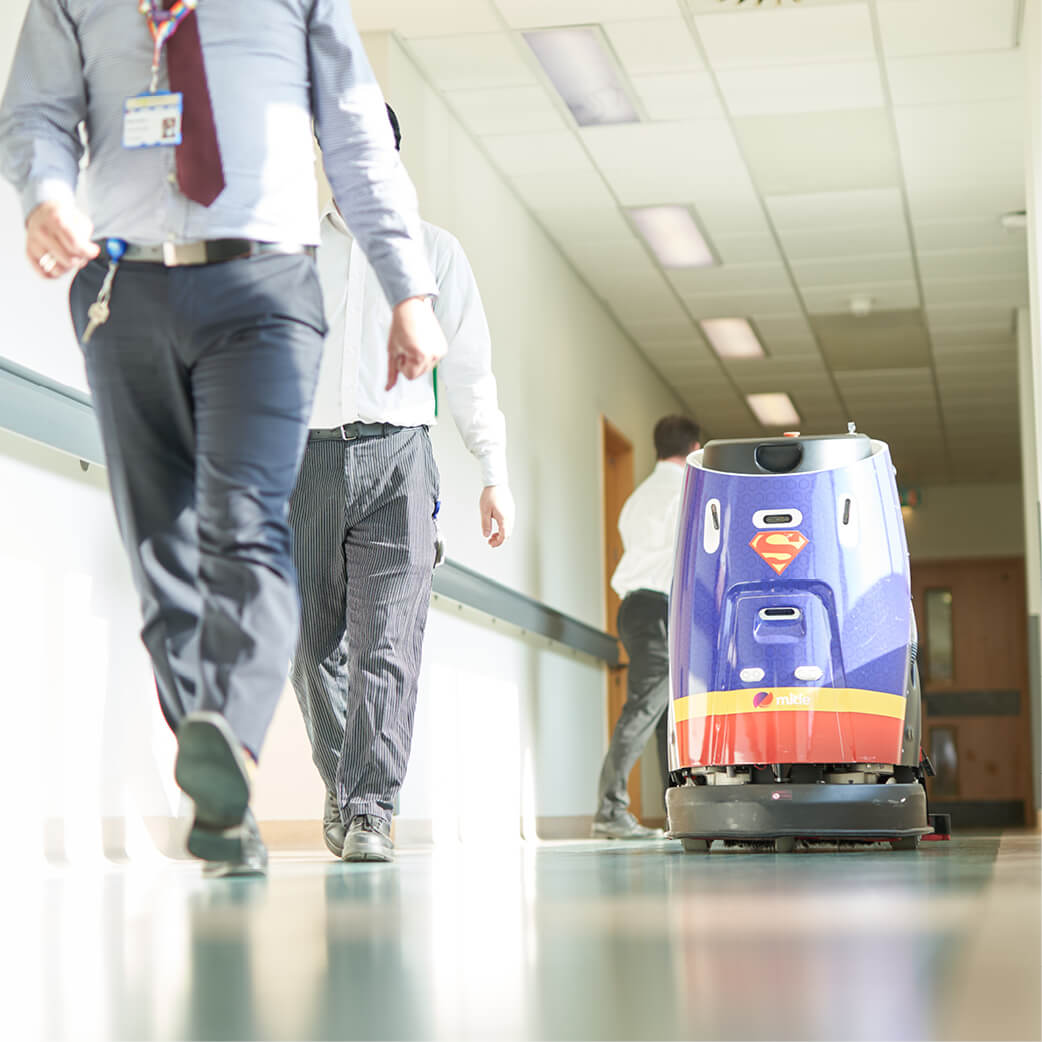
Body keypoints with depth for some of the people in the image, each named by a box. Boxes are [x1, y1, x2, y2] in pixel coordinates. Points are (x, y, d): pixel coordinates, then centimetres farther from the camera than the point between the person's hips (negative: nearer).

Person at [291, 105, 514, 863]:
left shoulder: (434, 250, 13)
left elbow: (469, 368, 11)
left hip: (397, 460, -2)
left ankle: (371, 812, -16)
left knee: (387, 642, -13)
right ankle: (341, 781, 25)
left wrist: (495, 474, 4)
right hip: (309, 455, 2)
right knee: (315, 644, 4)